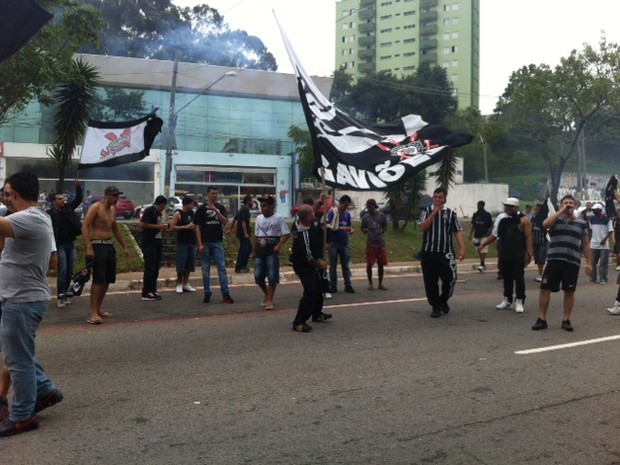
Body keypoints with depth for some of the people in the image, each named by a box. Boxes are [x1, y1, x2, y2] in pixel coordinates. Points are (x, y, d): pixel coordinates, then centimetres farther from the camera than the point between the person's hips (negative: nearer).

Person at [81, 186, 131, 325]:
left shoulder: (113, 210, 15)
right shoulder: (96, 207, -9)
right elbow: (85, 227, -15)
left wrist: (124, 247, 24)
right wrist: (88, 247, -24)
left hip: (110, 246, 8)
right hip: (97, 246, -8)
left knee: (107, 280, 10)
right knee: (98, 280, -13)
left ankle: (98, 309, 21)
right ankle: (93, 313, -11)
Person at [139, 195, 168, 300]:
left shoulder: (159, 212, 18)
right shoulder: (149, 210, -9)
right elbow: (142, 225, -17)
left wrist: (163, 227, 9)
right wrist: (158, 226, -16)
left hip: (158, 243, 9)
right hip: (149, 244, -9)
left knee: (156, 268, 9)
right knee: (149, 268, -8)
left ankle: (153, 290, 16)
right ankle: (146, 293, -4)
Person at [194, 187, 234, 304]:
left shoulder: (220, 207, 8)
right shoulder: (202, 209, 1)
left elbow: (225, 222, -6)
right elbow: (198, 228, -1)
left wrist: (216, 211, -18)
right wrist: (200, 244, -8)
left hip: (218, 242, 1)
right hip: (205, 243, -1)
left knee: (222, 268, -4)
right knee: (205, 269, 4)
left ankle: (225, 294, -4)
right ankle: (207, 294, 12)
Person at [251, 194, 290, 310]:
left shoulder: (278, 218, -7)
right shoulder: (259, 218, 11)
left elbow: (286, 234, -10)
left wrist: (279, 245, -24)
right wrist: (254, 251, 16)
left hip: (272, 251, -5)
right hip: (260, 251, 5)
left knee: (272, 276, -5)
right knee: (258, 275, 4)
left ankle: (269, 300, 3)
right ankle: (266, 294, 28)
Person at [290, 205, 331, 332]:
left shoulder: (307, 225, -4)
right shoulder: (304, 234, -31)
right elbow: (307, 256, -30)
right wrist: (319, 263, -14)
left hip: (309, 264, 10)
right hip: (303, 266, -10)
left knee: (318, 287, 23)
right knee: (310, 292, -13)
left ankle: (317, 314, 42)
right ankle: (298, 322, -9)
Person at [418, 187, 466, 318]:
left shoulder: (451, 213, 6)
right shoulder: (426, 211, 6)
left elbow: (457, 232, 3)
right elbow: (422, 227, -9)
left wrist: (462, 248, -9)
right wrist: (434, 213, -11)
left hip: (446, 252, 0)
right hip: (428, 252, 0)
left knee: (450, 277, -10)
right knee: (430, 281, 3)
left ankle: (443, 300, 16)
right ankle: (435, 306, 16)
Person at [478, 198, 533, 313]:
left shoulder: (523, 220, -6)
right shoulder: (502, 220, 10)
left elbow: (528, 237, -11)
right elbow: (494, 235, 14)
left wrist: (529, 253, -18)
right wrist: (483, 244, 4)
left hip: (518, 256, -6)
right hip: (504, 255, 6)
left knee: (518, 278, -2)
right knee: (506, 278, 13)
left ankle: (520, 301, 5)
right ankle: (507, 300, 23)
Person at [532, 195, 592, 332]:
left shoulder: (581, 223, 10)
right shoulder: (555, 219, 6)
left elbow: (586, 245, 12)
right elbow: (545, 224, -19)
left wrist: (589, 262, 6)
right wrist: (561, 211, -13)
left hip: (573, 262, 1)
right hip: (554, 260, -1)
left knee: (569, 291, 5)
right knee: (545, 289, -2)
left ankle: (566, 320, 17)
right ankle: (542, 319, 7)